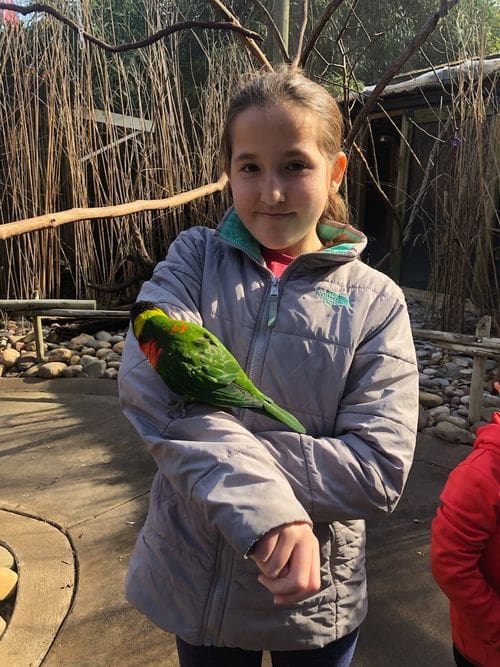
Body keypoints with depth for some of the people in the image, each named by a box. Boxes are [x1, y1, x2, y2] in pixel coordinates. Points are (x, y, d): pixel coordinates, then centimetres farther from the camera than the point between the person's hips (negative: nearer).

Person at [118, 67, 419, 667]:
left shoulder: (375, 301, -10)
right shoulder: (193, 261, -7)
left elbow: (379, 470, -18)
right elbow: (148, 387, -22)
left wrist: (213, 449, -24)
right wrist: (267, 508, -31)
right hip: (193, 579, 1)